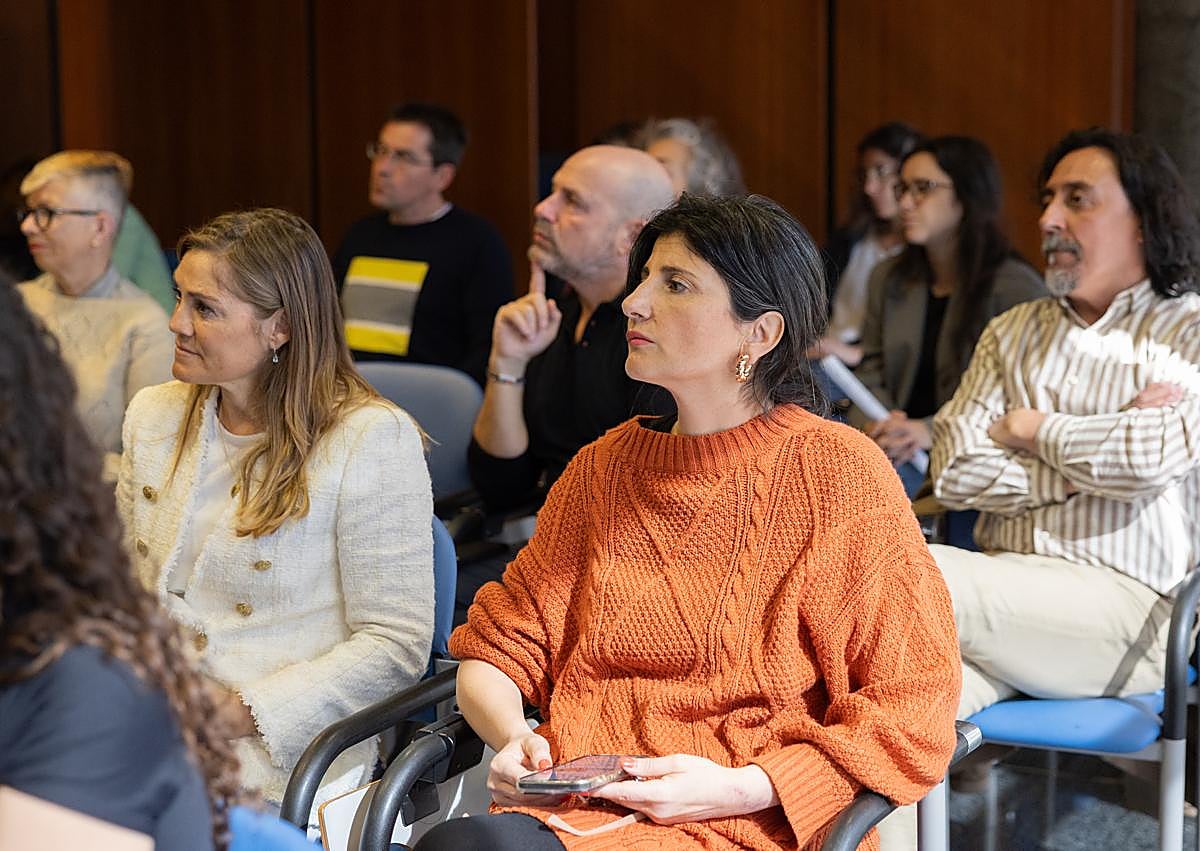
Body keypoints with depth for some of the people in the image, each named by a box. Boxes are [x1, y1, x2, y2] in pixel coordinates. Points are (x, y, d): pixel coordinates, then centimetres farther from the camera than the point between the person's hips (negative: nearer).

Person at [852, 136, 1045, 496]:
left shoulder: (1016, 287, -5)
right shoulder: (888, 279, 16)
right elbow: (871, 375, 14)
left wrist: (933, 431, -22)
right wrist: (875, 425, -10)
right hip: (896, 453, 6)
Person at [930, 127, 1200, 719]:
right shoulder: (1013, 331, 21)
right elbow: (954, 470, 6)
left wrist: (1031, 428, 3)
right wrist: (1106, 448, -3)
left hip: (1128, 604, -4)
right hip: (1007, 588, 4)